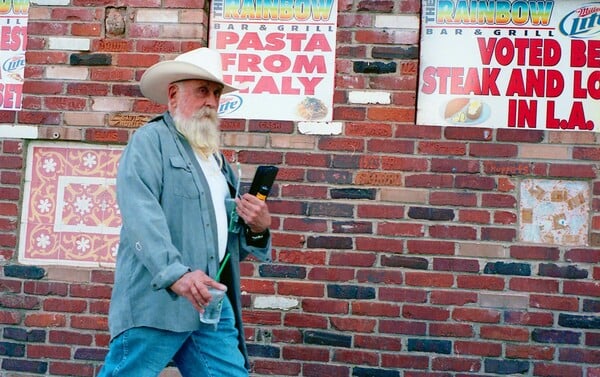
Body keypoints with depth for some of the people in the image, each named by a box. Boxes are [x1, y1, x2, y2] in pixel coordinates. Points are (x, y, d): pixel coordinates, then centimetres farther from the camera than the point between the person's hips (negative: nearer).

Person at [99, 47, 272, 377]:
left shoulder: (217, 160, 24)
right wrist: (175, 273, -30)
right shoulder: (150, 140, 0)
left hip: (212, 303, 7)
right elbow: (141, 214, -18)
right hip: (157, 299, -7)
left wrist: (258, 227, 4)